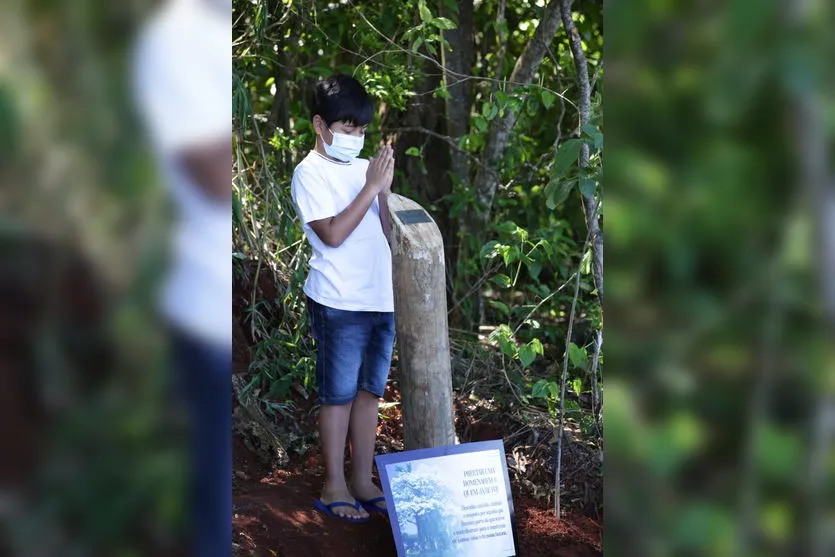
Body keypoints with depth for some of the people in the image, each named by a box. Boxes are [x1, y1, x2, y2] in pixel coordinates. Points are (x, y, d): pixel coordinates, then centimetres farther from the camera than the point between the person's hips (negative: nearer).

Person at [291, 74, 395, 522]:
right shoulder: (311, 173, -7)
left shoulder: (364, 168, 12)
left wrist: (385, 189, -4)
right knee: (338, 394, 0)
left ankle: (362, 481, 19)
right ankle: (334, 487, 8)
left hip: (380, 298, 6)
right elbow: (332, 233, -19)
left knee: (370, 392, 10)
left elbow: (387, 233, 11)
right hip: (338, 303, -6)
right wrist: (371, 188, -16)